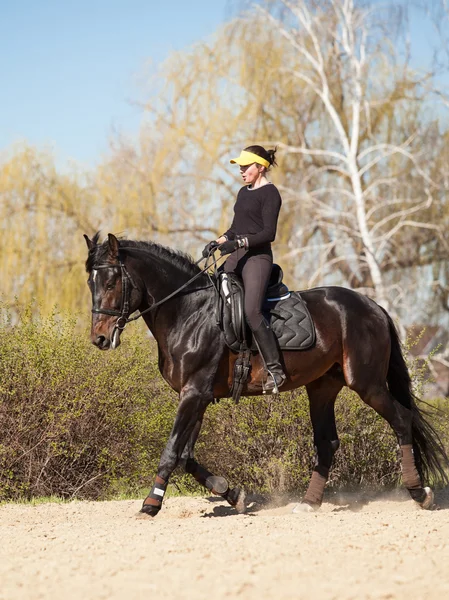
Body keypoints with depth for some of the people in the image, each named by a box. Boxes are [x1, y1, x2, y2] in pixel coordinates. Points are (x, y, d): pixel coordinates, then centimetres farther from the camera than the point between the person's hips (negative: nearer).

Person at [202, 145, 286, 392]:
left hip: (258, 256, -10)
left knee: (251, 311, -24)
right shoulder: (244, 192, 19)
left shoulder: (270, 193, -8)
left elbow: (268, 233, -15)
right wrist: (217, 242, 8)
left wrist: (238, 243, -23)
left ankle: (275, 368, -21)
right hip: (236, 256, 10)